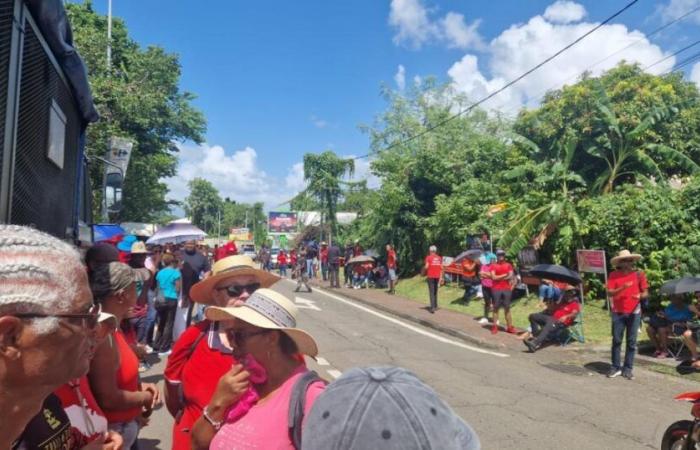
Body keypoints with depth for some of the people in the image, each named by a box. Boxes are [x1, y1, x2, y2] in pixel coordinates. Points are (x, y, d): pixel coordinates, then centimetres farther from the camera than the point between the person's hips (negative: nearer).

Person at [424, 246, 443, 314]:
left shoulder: (428, 258, -7)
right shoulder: (439, 258, 6)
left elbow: (426, 267, -14)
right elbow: (441, 268, 4)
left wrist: (423, 269, 7)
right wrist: (441, 277, 8)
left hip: (431, 276, -4)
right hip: (437, 276, 4)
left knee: (431, 292, -6)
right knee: (435, 292, 18)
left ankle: (432, 307, -16)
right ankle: (435, 306, 26)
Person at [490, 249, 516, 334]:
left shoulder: (508, 265, 9)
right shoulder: (493, 266, 2)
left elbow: (511, 276, -1)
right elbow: (493, 277, -9)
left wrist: (499, 277, -8)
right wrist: (505, 275, -7)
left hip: (507, 289, 2)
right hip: (496, 289, -2)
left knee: (507, 308, 7)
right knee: (496, 308, 3)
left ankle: (510, 327, 10)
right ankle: (494, 327, 7)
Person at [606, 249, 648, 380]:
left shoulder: (639, 274, -1)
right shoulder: (613, 275, -2)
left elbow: (646, 293, 1)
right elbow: (610, 292, -9)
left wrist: (640, 296, -21)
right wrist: (623, 288, -25)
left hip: (634, 313, 0)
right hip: (618, 313, 0)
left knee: (631, 342, 4)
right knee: (616, 341, 4)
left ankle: (627, 369, 12)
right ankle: (615, 367, 14)